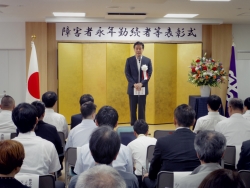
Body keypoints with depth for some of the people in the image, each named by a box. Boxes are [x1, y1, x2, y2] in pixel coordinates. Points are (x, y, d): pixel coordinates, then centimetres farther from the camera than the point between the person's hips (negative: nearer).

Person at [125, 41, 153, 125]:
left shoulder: (148, 60, 5)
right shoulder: (129, 60, 3)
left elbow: (149, 74, -1)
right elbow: (127, 74, -2)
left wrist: (141, 83, -14)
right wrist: (134, 84, -15)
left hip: (143, 88, 0)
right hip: (132, 88, 0)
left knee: (142, 109, 4)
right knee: (133, 109, 4)